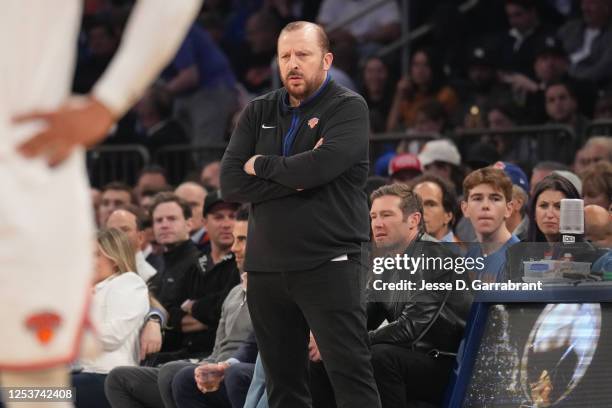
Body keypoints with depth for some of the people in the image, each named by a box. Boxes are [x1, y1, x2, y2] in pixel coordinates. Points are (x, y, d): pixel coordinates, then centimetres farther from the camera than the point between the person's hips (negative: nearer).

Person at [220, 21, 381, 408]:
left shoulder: (348, 108, -3)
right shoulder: (258, 112, 12)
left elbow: (321, 166, -21)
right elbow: (230, 183, 0)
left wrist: (262, 165, -4)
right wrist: (295, 179, -12)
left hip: (327, 266, -5)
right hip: (265, 268, 5)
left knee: (351, 374, -9)